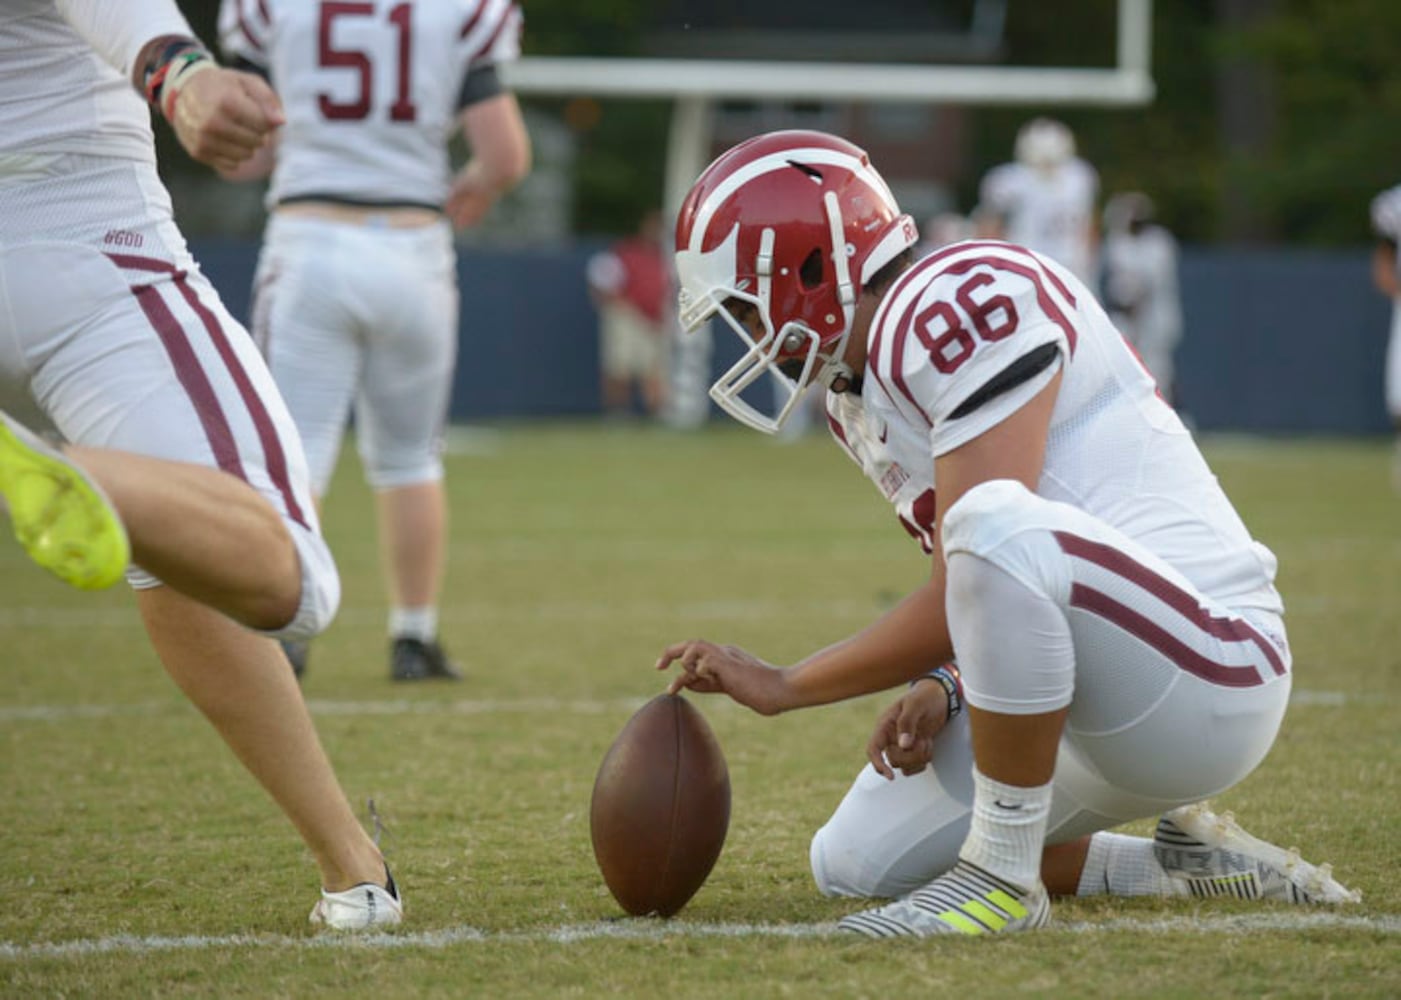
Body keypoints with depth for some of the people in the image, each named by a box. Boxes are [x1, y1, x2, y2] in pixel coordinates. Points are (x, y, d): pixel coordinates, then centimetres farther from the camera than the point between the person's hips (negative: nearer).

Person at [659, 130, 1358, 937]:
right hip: (1108, 713, 10)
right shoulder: (861, 396, 13)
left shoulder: (966, 304, -17)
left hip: (1210, 680, -10)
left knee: (998, 525, -36)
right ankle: (1180, 863, 18)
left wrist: (783, 686, -10)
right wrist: (943, 691, -2)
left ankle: (1004, 874, -20)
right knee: (857, 865, 13)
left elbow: (961, 600, -21)